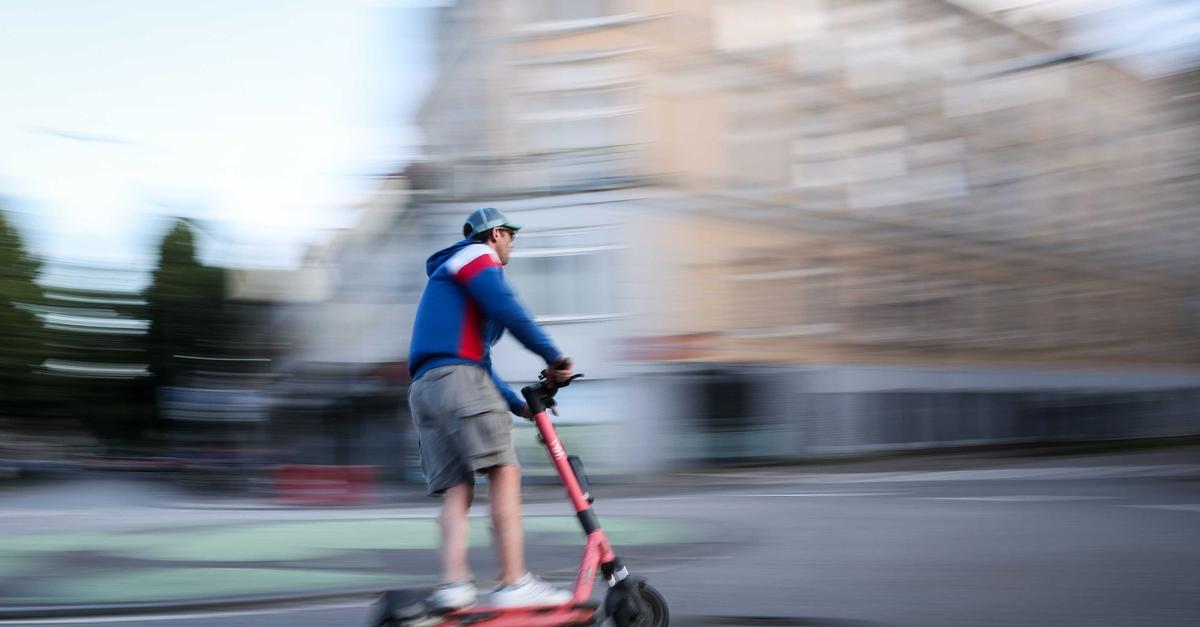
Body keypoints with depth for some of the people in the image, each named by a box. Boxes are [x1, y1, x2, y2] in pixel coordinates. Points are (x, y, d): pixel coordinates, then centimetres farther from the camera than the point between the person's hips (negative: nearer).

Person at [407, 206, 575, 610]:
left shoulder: (446, 276, 37)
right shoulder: (476, 255, 9)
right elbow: (505, 308, -11)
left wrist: (518, 406, 29)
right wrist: (553, 356, -8)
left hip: (424, 388, 10)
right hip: (457, 379, -10)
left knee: (456, 489, -1)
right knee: (504, 473, -14)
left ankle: (453, 584, -17)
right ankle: (514, 584, -20)